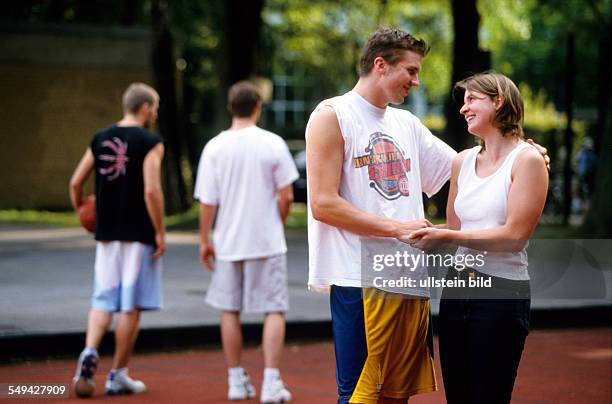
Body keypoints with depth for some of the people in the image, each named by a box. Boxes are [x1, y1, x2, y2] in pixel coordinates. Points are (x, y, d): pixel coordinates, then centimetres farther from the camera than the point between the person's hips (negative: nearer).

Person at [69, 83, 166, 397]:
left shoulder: (100, 139, 8)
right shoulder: (150, 143, -8)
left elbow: (76, 183, 8)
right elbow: (151, 190, -18)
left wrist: (82, 213, 25)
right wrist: (160, 232, -12)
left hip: (106, 233, 5)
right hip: (139, 234, -5)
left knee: (103, 300, 11)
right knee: (131, 306, 4)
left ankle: (90, 352, -14)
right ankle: (118, 375, 9)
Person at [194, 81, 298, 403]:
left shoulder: (214, 147, -3)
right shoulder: (273, 144, -6)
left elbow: (207, 201, -3)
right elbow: (286, 196, -5)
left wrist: (204, 241, 6)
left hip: (228, 243, 2)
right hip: (267, 242, -2)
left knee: (230, 311, 13)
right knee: (274, 310, 5)